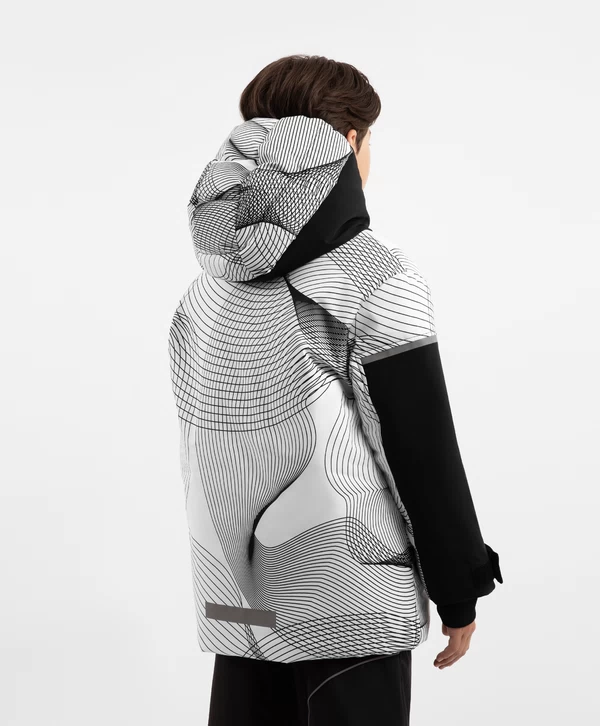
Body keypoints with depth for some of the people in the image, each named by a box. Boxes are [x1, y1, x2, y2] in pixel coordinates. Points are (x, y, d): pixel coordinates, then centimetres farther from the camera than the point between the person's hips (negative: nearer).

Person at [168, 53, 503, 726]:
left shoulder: (211, 282, 4)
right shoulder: (376, 279, -12)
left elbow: (207, 440, 10)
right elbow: (424, 454, -11)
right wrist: (460, 594, -1)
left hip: (238, 604, 6)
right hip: (350, 608, -5)